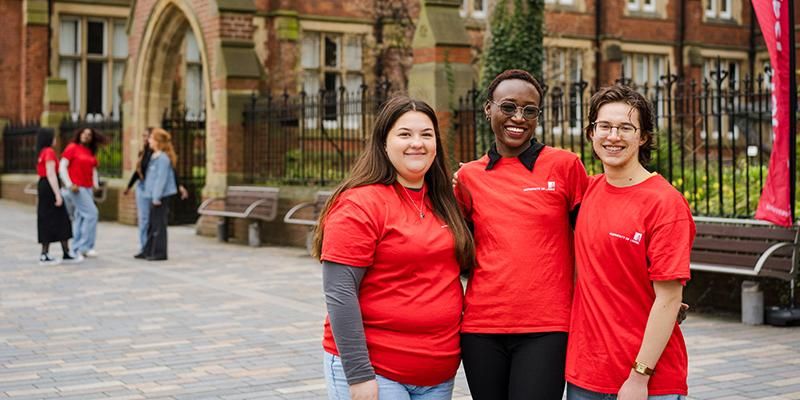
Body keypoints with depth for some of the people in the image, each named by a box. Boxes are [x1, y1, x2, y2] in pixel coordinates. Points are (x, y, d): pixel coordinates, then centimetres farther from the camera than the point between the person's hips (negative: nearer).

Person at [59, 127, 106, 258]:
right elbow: (62, 167, -7)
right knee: (91, 213, -14)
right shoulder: (72, 148, -4)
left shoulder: (91, 153, 15)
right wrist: (69, 185, -13)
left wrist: (95, 184, 9)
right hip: (76, 188, -7)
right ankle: (85, 246, -8)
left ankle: (77, 248, 14)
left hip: (88, 188, 7)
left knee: (80, 217, 9)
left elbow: (93, 169, 24)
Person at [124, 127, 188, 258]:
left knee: (151, 219, -2)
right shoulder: (143, 153, 9)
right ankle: (143, 249, 13)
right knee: (142, 218, 8)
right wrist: (129, 186, 29)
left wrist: (180, 186, -25)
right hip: (142, 187, 7)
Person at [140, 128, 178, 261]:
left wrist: (156, 197, -20)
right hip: (153, 196, 10)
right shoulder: (154, 156, 13)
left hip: (160, 196, -10)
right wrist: (151, 195, 17)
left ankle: (159, 253, 4)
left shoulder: (163, 158, -16)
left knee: (158, 224, -3)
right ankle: (148, 251, 24)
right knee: (151, 224, 15)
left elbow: (161, 179, -19)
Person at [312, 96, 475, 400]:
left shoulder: (442, 204, 9)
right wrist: (359, 375, -19)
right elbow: (339, 293, -16)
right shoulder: (359, 204, -11)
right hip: (374, 372, -6)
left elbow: (459, 264, 21)